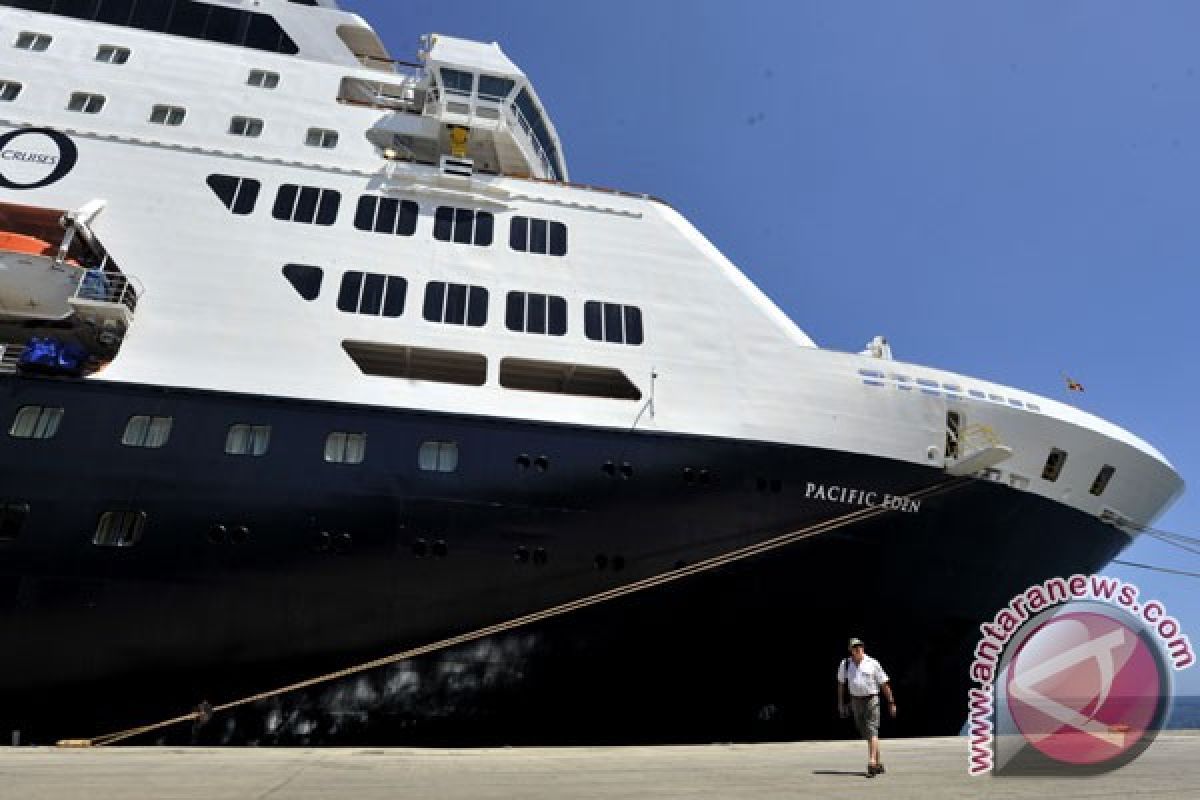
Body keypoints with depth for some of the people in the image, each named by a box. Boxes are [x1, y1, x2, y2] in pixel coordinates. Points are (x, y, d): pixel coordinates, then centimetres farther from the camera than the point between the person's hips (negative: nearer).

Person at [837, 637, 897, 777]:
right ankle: (878, 764, 22)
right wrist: (840, 703, 13)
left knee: (872, 731, -13)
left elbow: (884, 684, 1)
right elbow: (841, 684, 14)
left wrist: (891, 703, 0)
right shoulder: (845, 664, 3)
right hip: (856, 701, 4)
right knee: (865, 734, 10)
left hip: (871, 699, -4)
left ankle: (872, 763, -18)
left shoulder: (872, 663, -5)